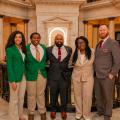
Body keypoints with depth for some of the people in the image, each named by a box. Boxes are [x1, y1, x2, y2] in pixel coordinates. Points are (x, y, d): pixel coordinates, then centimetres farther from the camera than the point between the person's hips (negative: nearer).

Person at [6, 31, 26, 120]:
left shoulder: (23, 49, 9)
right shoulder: (10, 49, -10)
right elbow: (9, 66, -13)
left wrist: (26, 76, 3)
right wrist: (12, 81, -17)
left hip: (23, 77, 6)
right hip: (15, 77, -6)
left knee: (21, 98, 16)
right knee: (14, 99, 5)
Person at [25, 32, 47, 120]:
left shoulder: (43, 47, 4)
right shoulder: (26, 48, -8)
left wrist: (43, 68, 4)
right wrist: (28, 70, -6)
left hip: (42, 74, 3)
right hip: (31, 75, -3)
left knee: (41, 94, 15)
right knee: (31, 95, 10)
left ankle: (42, 112, 31)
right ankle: (31, 113, 28)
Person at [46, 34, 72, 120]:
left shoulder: (69, 49, 0)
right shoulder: (49, 49, -2)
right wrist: (49, 69, 4)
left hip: (64, 76, 0)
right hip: (53, 76, 0)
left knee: (64, 95, 13)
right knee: (53, 95, 14)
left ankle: (63, 111, 31)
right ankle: (53, 110, 33)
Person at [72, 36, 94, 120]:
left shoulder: (92, 52, -9)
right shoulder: (75, 53, -2)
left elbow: (94, 63, 0)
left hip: (88, 77, -2)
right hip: (76, 77, 3)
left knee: (87, 97, 0)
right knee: (77, 96, 11)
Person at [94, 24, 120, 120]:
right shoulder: (98, 44, 12)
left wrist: (112, 74, -15)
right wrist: (95, 72, 6)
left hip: (107, 77, -6)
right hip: (97, 76, 6)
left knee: (107, 97, 9)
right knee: (98, 96, 16)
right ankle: (100, 111, 36)